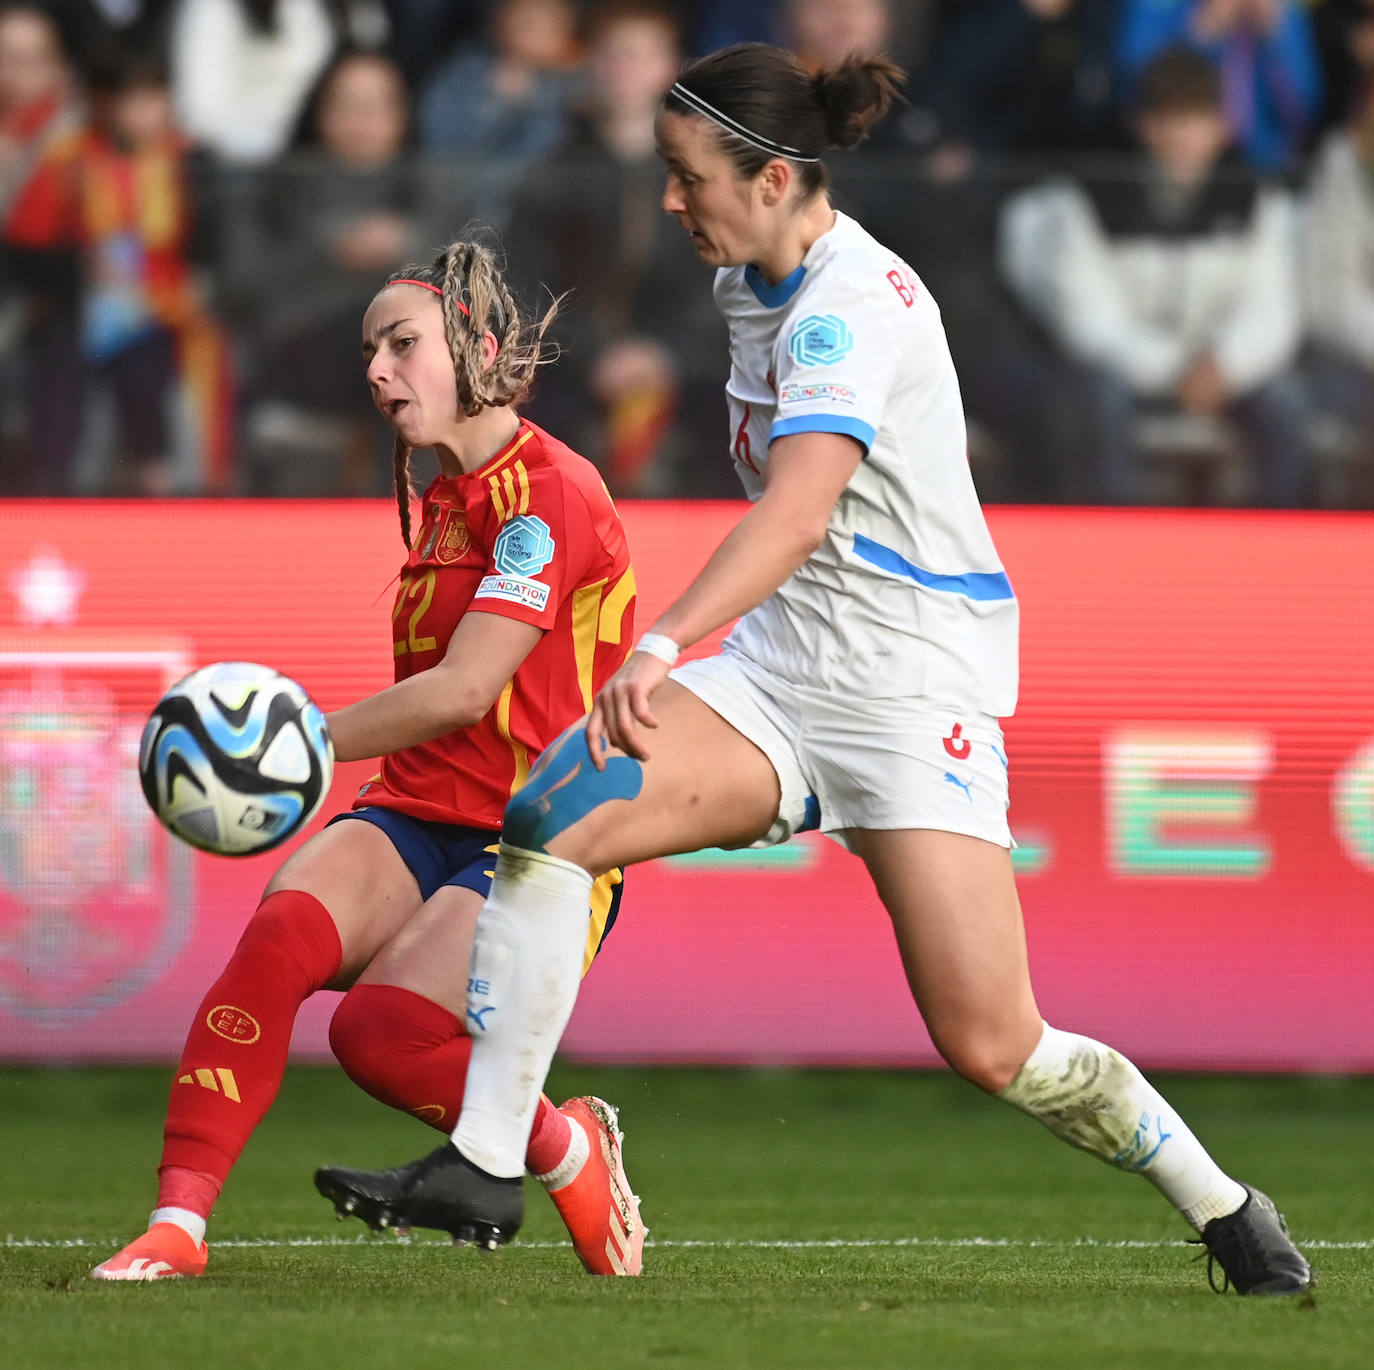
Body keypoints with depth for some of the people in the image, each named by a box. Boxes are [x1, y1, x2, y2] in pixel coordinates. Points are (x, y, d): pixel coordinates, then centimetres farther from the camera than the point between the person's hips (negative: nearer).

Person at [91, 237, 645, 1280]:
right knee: (282, 933, -25)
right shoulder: (442, 499, 20)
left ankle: (569, 1151, 2)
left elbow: (464, 689, -19)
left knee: (380, 1030, -28)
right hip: (419, 815, 7)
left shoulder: (548, 493, -10)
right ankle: (176, 1224, -30)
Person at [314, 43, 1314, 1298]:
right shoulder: (750, 281, 7)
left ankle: (1225, 1209, 15)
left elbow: (797, 505, -38)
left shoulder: (855, 308, -21)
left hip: (915, 683, -8)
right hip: (775, 674, 8)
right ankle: (481, 1170, -18)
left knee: (993, 1049, -11)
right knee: (550, 816, -18)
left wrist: (662, 646, -51)